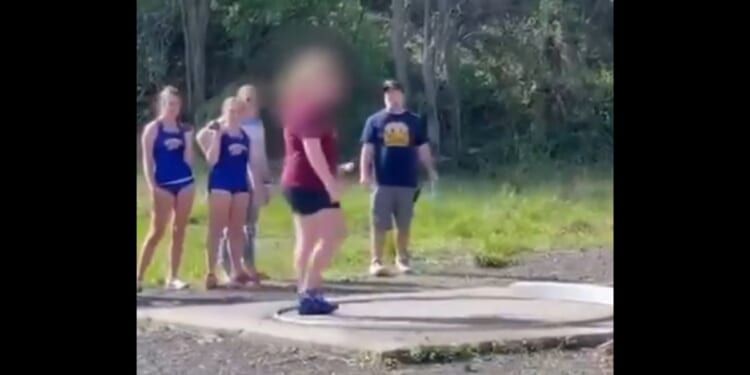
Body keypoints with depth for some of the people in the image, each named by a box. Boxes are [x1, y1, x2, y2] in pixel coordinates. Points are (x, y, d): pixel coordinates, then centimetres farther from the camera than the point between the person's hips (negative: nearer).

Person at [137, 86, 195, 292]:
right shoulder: (152, 128, -1)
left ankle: (173, 277, 10)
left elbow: (188, 160, 6)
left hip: (185, 183, 4)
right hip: (163, 184, -4)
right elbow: (147, 160, -5)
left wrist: (186, 142, -9)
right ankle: (139, 276, 0)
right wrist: (152, 187, -12)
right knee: (157, 232, -6)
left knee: (179, 231, 5)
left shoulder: (184, 130, 10)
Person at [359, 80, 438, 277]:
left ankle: (402, 260, 20)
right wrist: (364, 173, -8)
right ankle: (376, 262, 0)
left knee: (404, 225, 8)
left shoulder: (414, 121, 10)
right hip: (383, 182, -2)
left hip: (407, 182, 2)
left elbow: (423, 149, 12)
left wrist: (430, 170, 2)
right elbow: (367, 149, 2)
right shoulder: (375, 121, 5)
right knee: (379, 224, -3)